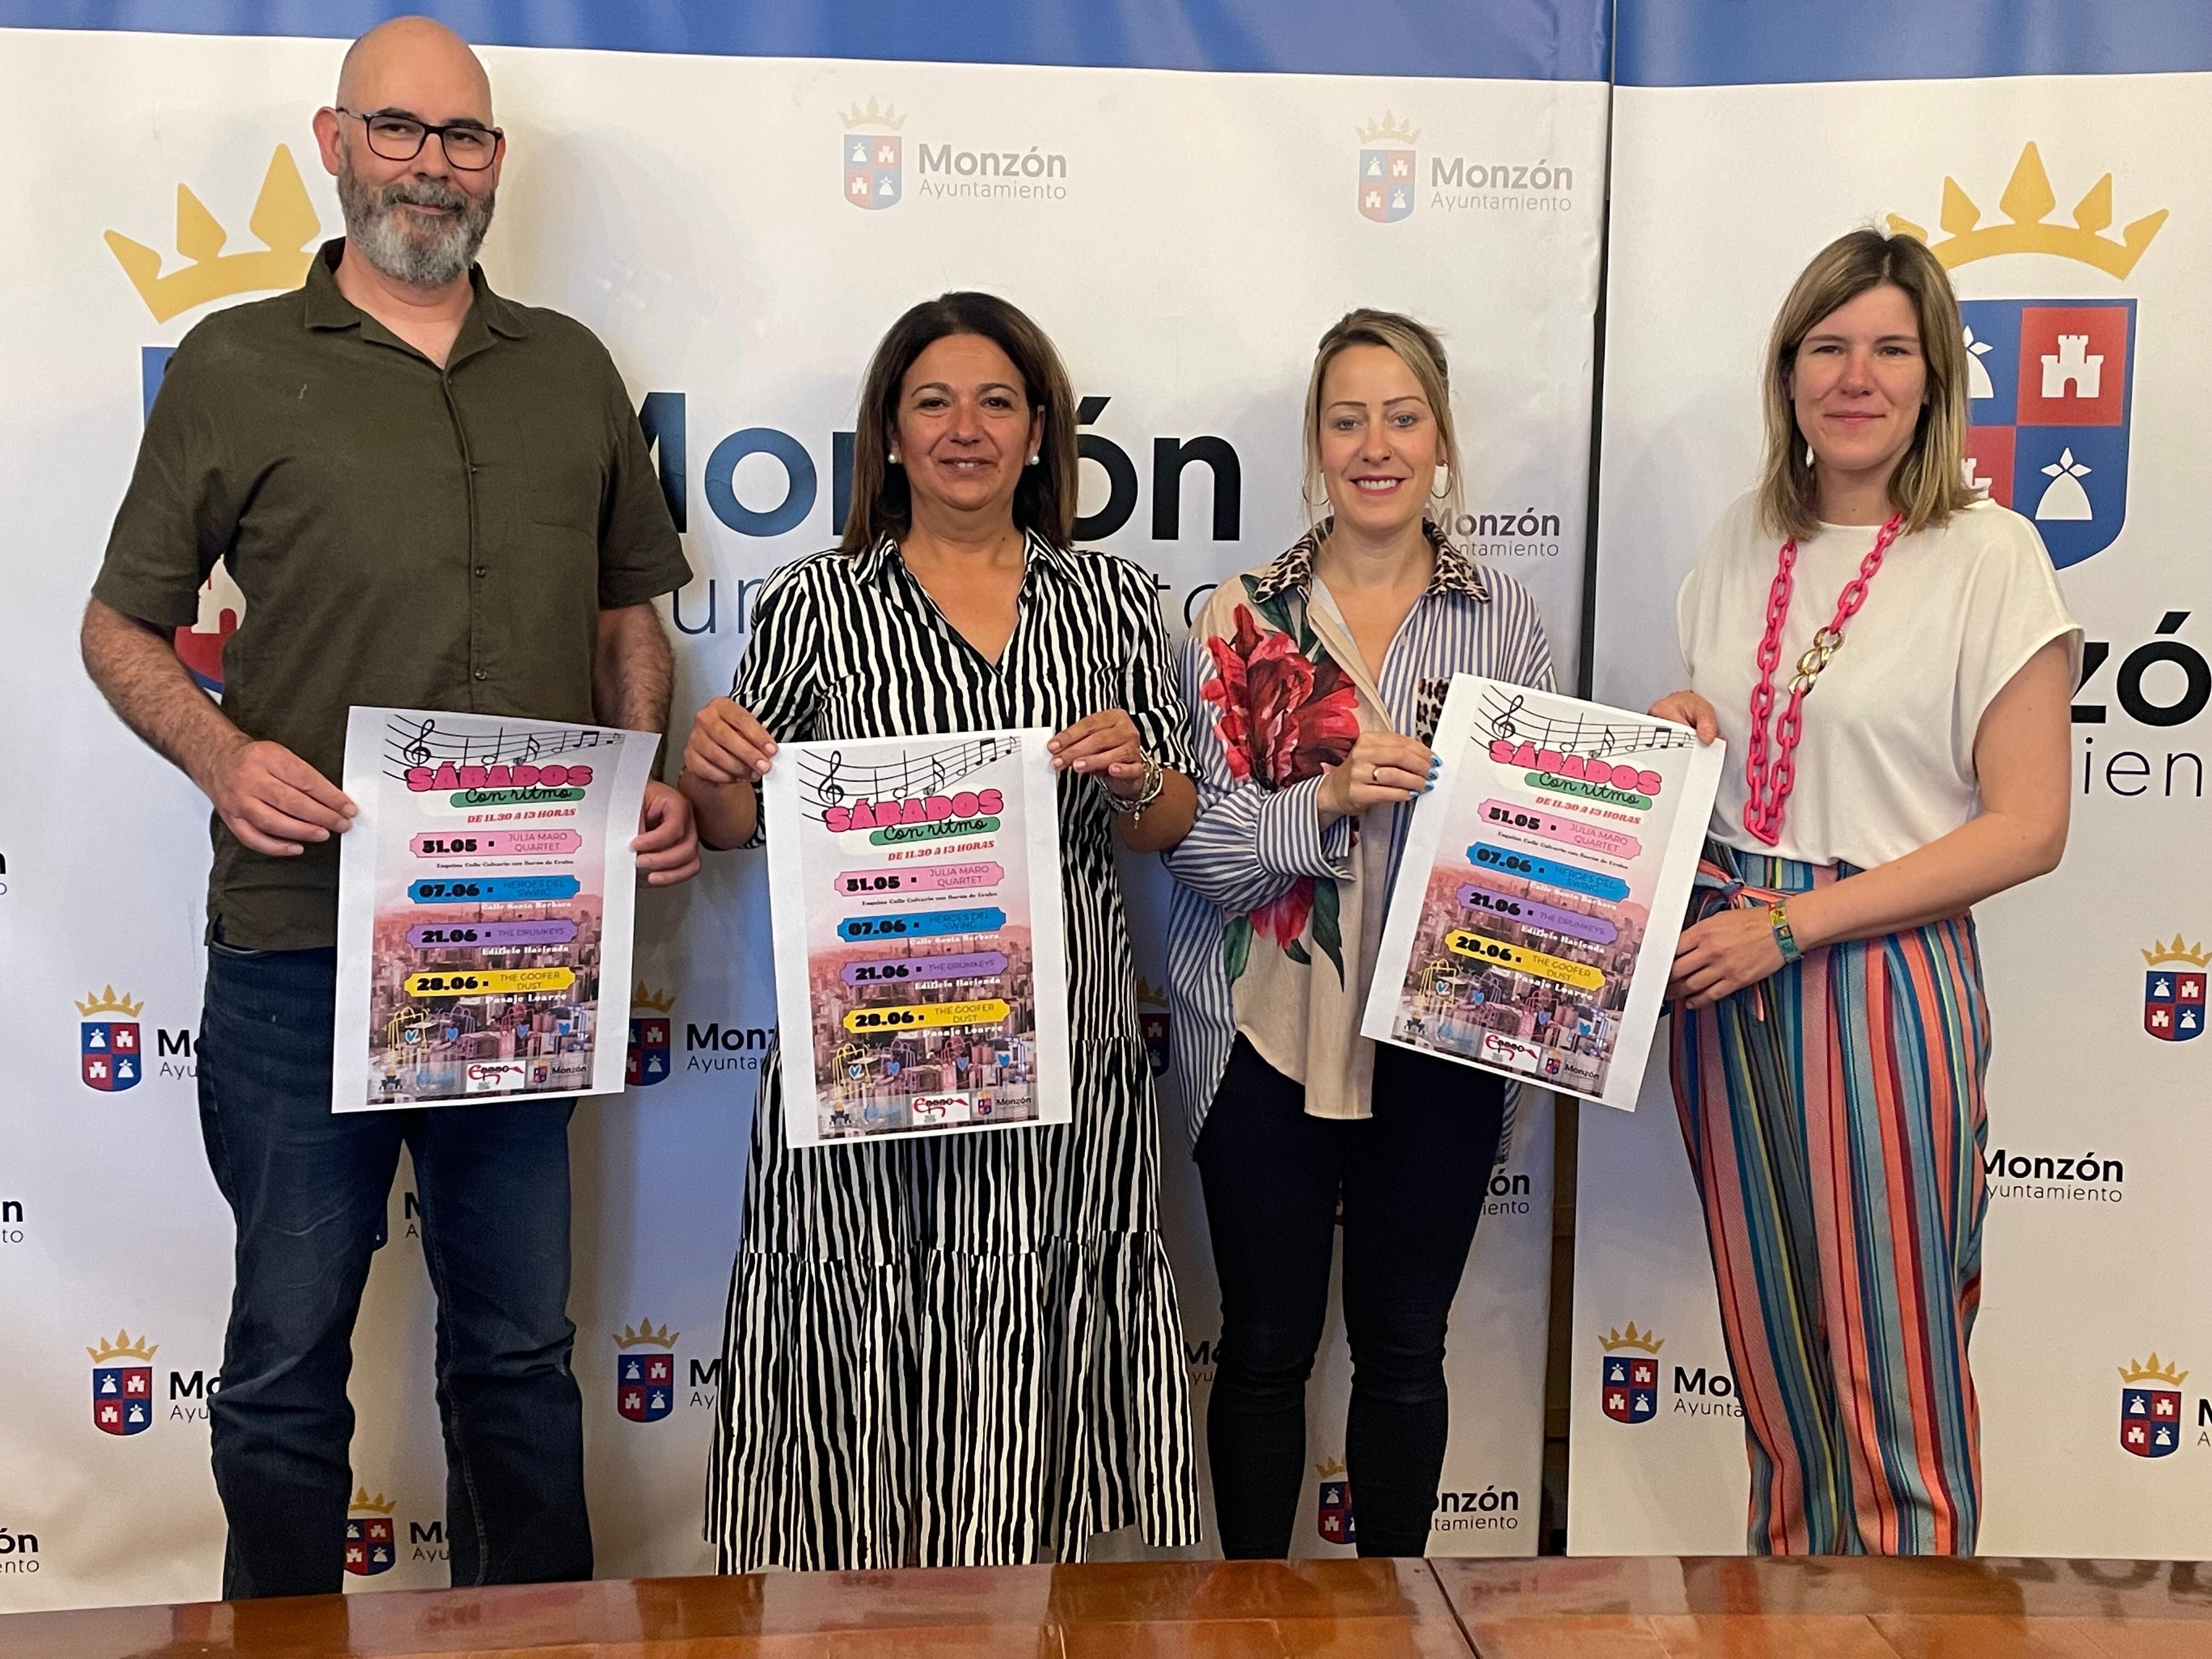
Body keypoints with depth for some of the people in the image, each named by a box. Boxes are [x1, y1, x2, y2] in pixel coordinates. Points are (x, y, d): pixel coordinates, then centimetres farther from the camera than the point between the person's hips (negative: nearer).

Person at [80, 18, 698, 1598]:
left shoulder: (572, 371, 12)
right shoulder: (237, 367, 2)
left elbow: (629, 615, 18)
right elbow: (120, 626, 5)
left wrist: (653, 785, 1)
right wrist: (222, 753, -15)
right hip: (300, 938, -2)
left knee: (519, 1345, 16)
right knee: (288, 1358, 9)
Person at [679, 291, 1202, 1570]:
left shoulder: (1114, 601, 8)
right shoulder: (815, 604, 4)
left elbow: (1168, 830, 12)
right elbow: (741, 826, 7)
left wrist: (1134, 777, -9)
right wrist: (711, 770, -13)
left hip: (1064, 1055, 2)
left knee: (1032, 1358, 7)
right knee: (870, 1362, 3)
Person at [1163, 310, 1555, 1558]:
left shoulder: (1508, 620, 3)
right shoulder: (1239, 617, -1)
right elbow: (1192, 846, -7)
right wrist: (1327, 797, -22)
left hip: (1439, 1038, 1)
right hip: (1266, 1034, -1)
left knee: (1405, 1349, 14)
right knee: (1265, 1346, 11)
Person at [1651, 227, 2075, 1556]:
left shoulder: (1990, 555, -6)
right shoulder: (1744, 546, 10)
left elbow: (2028, 826, -11)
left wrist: (1791, 923, -17)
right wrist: (1676, 738, -1)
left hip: (1883, 982, -5)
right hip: (1726, 976, 5)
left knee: (1893, 1364, 2)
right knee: (1770, 1345, 14)